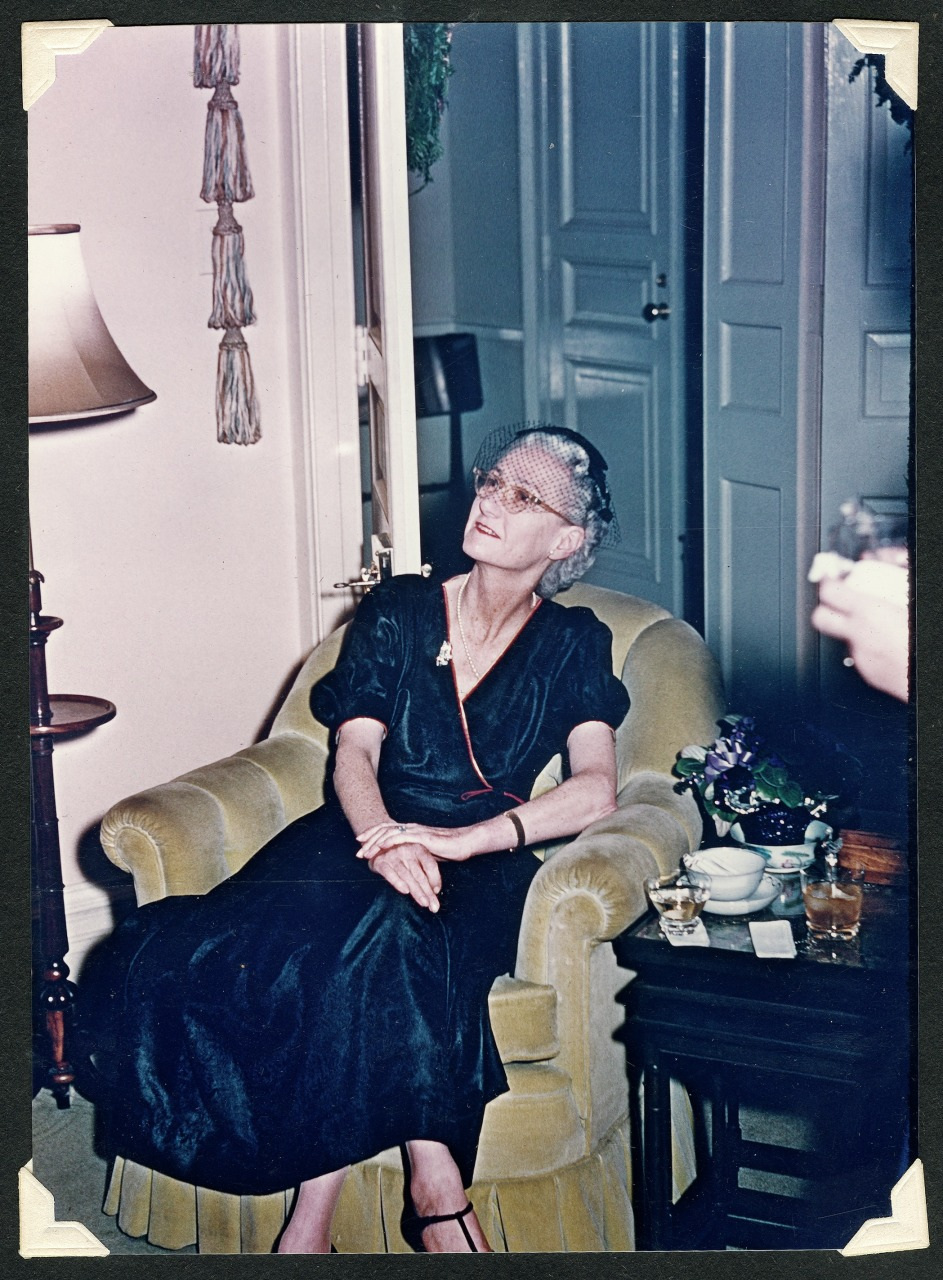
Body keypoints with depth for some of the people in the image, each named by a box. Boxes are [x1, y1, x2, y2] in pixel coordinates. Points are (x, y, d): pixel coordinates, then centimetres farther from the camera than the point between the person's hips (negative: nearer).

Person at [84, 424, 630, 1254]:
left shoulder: (573, 645, 10)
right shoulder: (397, 611, 14)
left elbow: (595, 789, -5)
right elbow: (355, 751, 2)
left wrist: (462, 841, -21)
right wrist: (384, 840, -22)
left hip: (483, 856, -2)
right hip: (370, 832, 2)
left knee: (386, 938, -38)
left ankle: (314, 1213, -30)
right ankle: (437, 1193, -34)